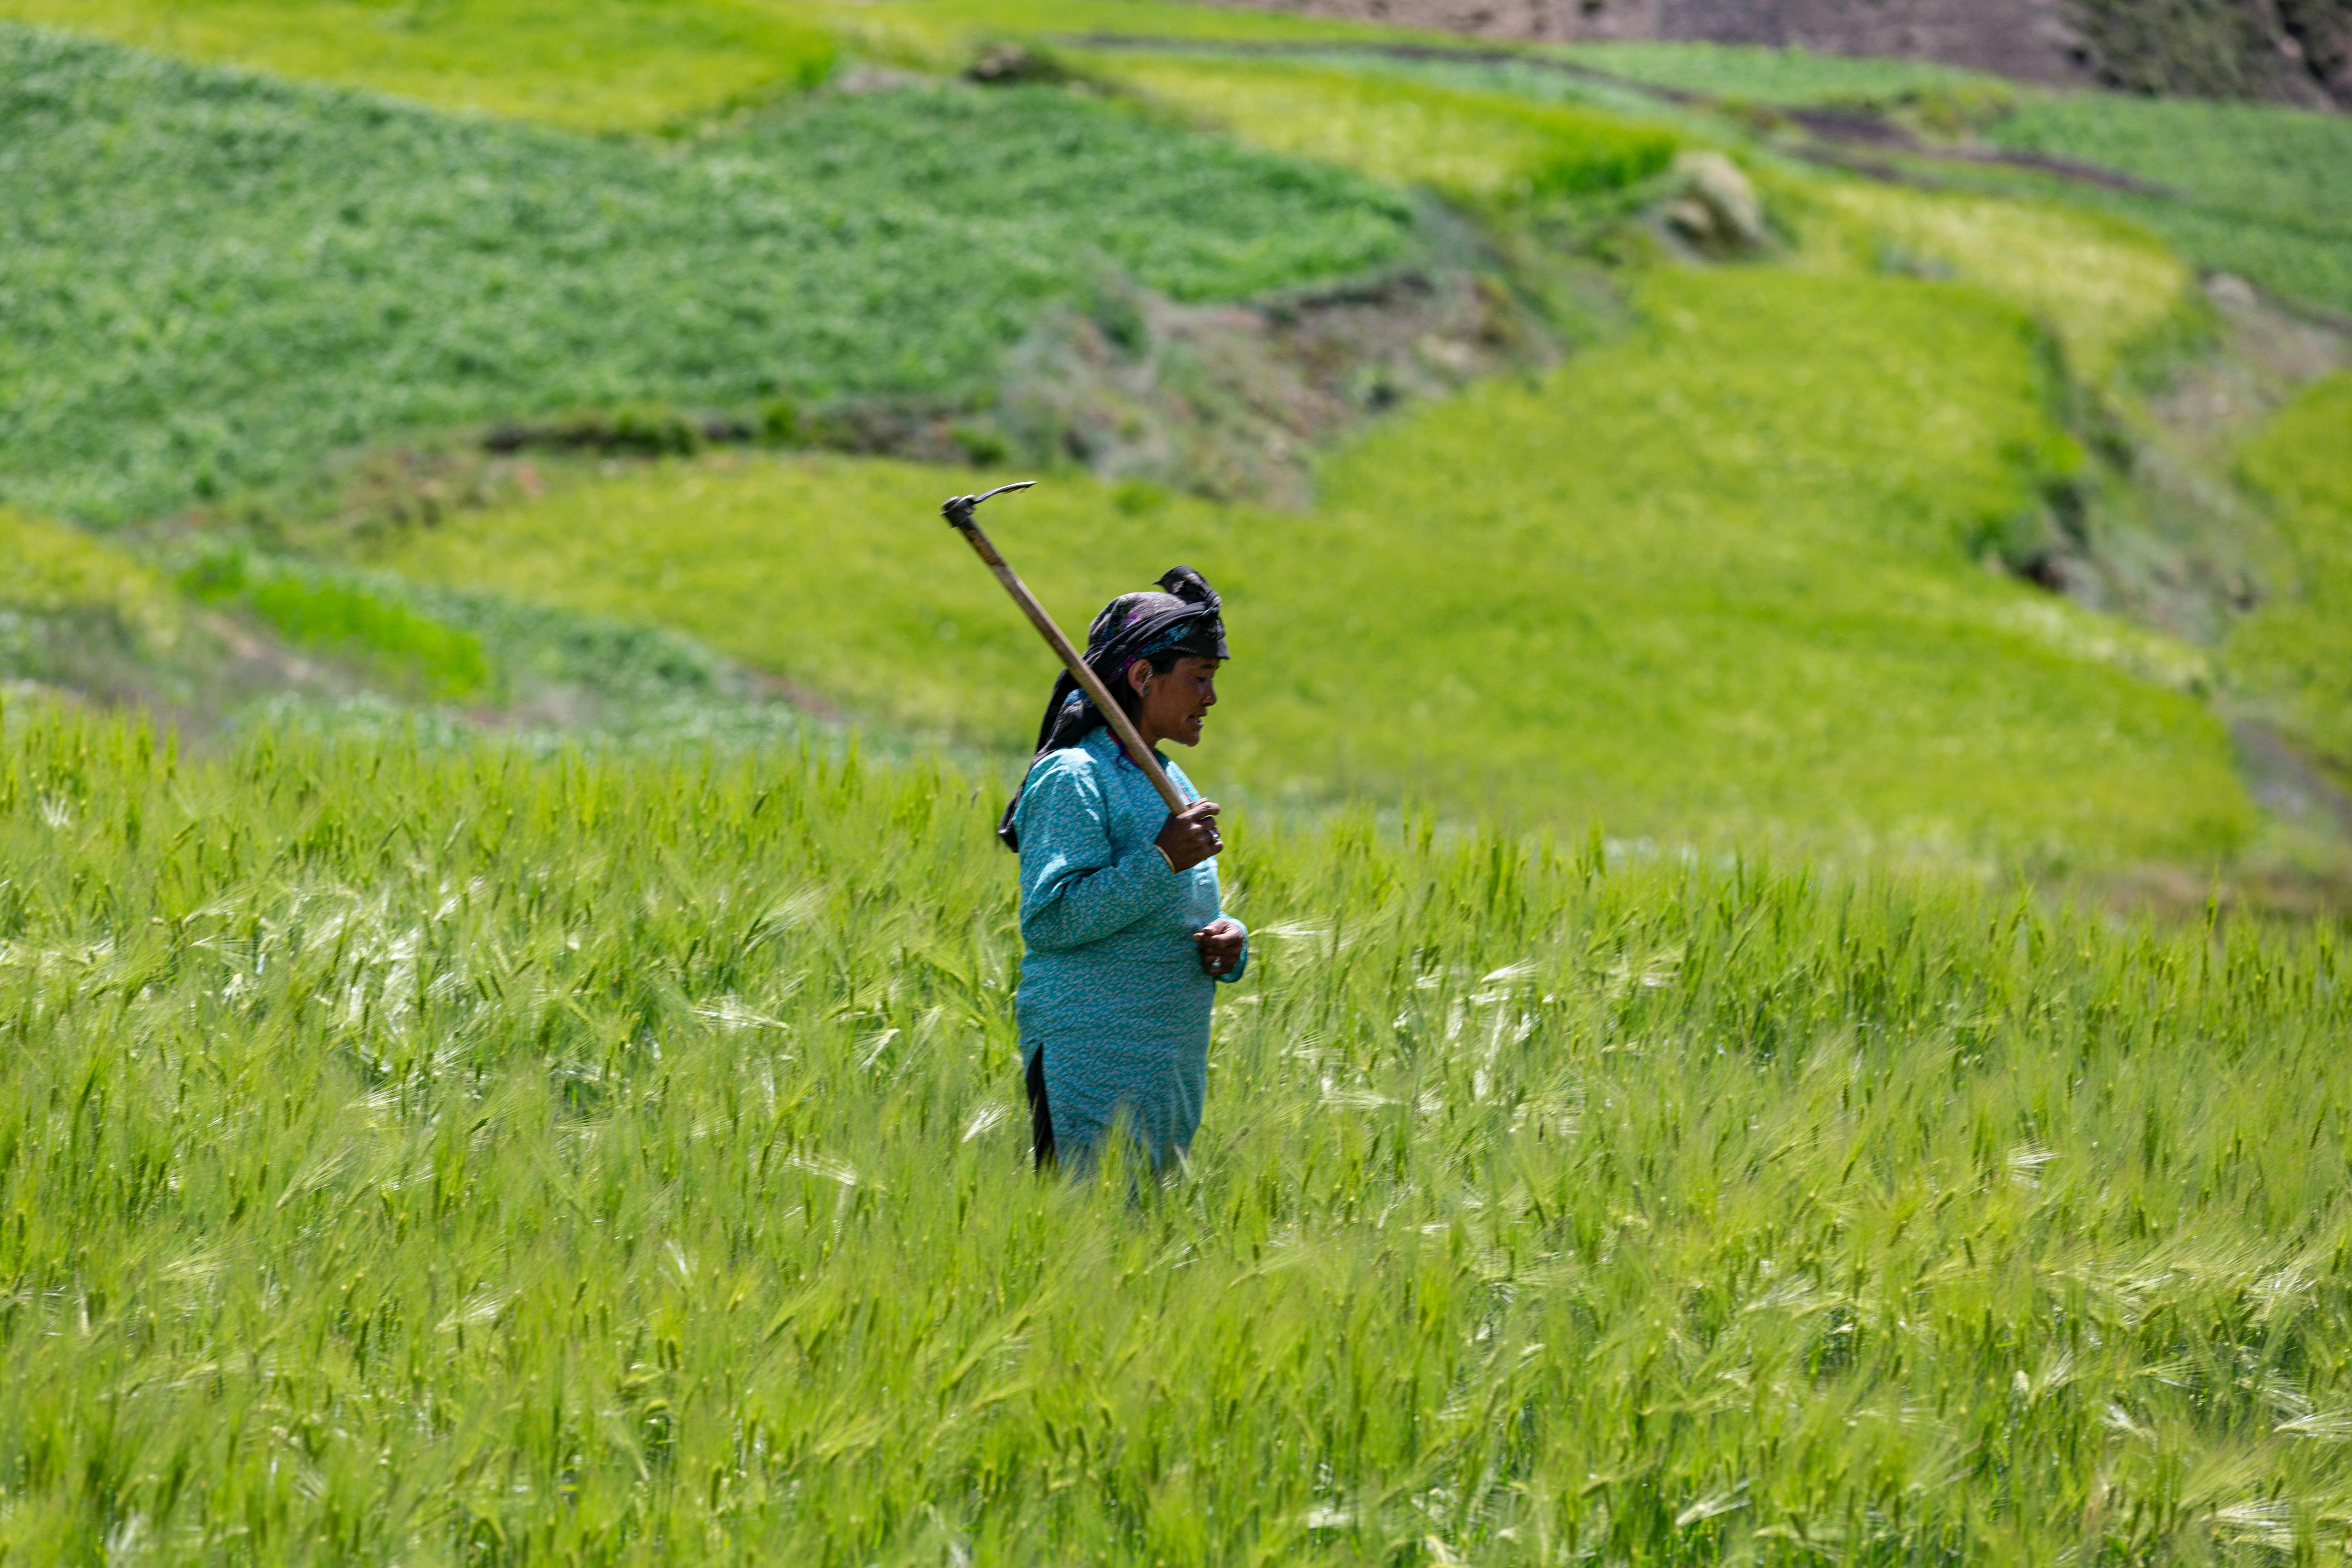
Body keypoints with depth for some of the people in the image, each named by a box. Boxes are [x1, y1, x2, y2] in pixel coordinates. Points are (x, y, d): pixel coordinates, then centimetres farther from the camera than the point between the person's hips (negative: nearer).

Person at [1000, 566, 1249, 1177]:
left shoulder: (1171, 782, 17)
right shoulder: (1072, 780, -10)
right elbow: (1047, 921, -20)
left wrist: (1230, 938, 4)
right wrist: (1161, 860, -21)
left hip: (1172, 1067, 9)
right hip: (1092, 1064, -9)